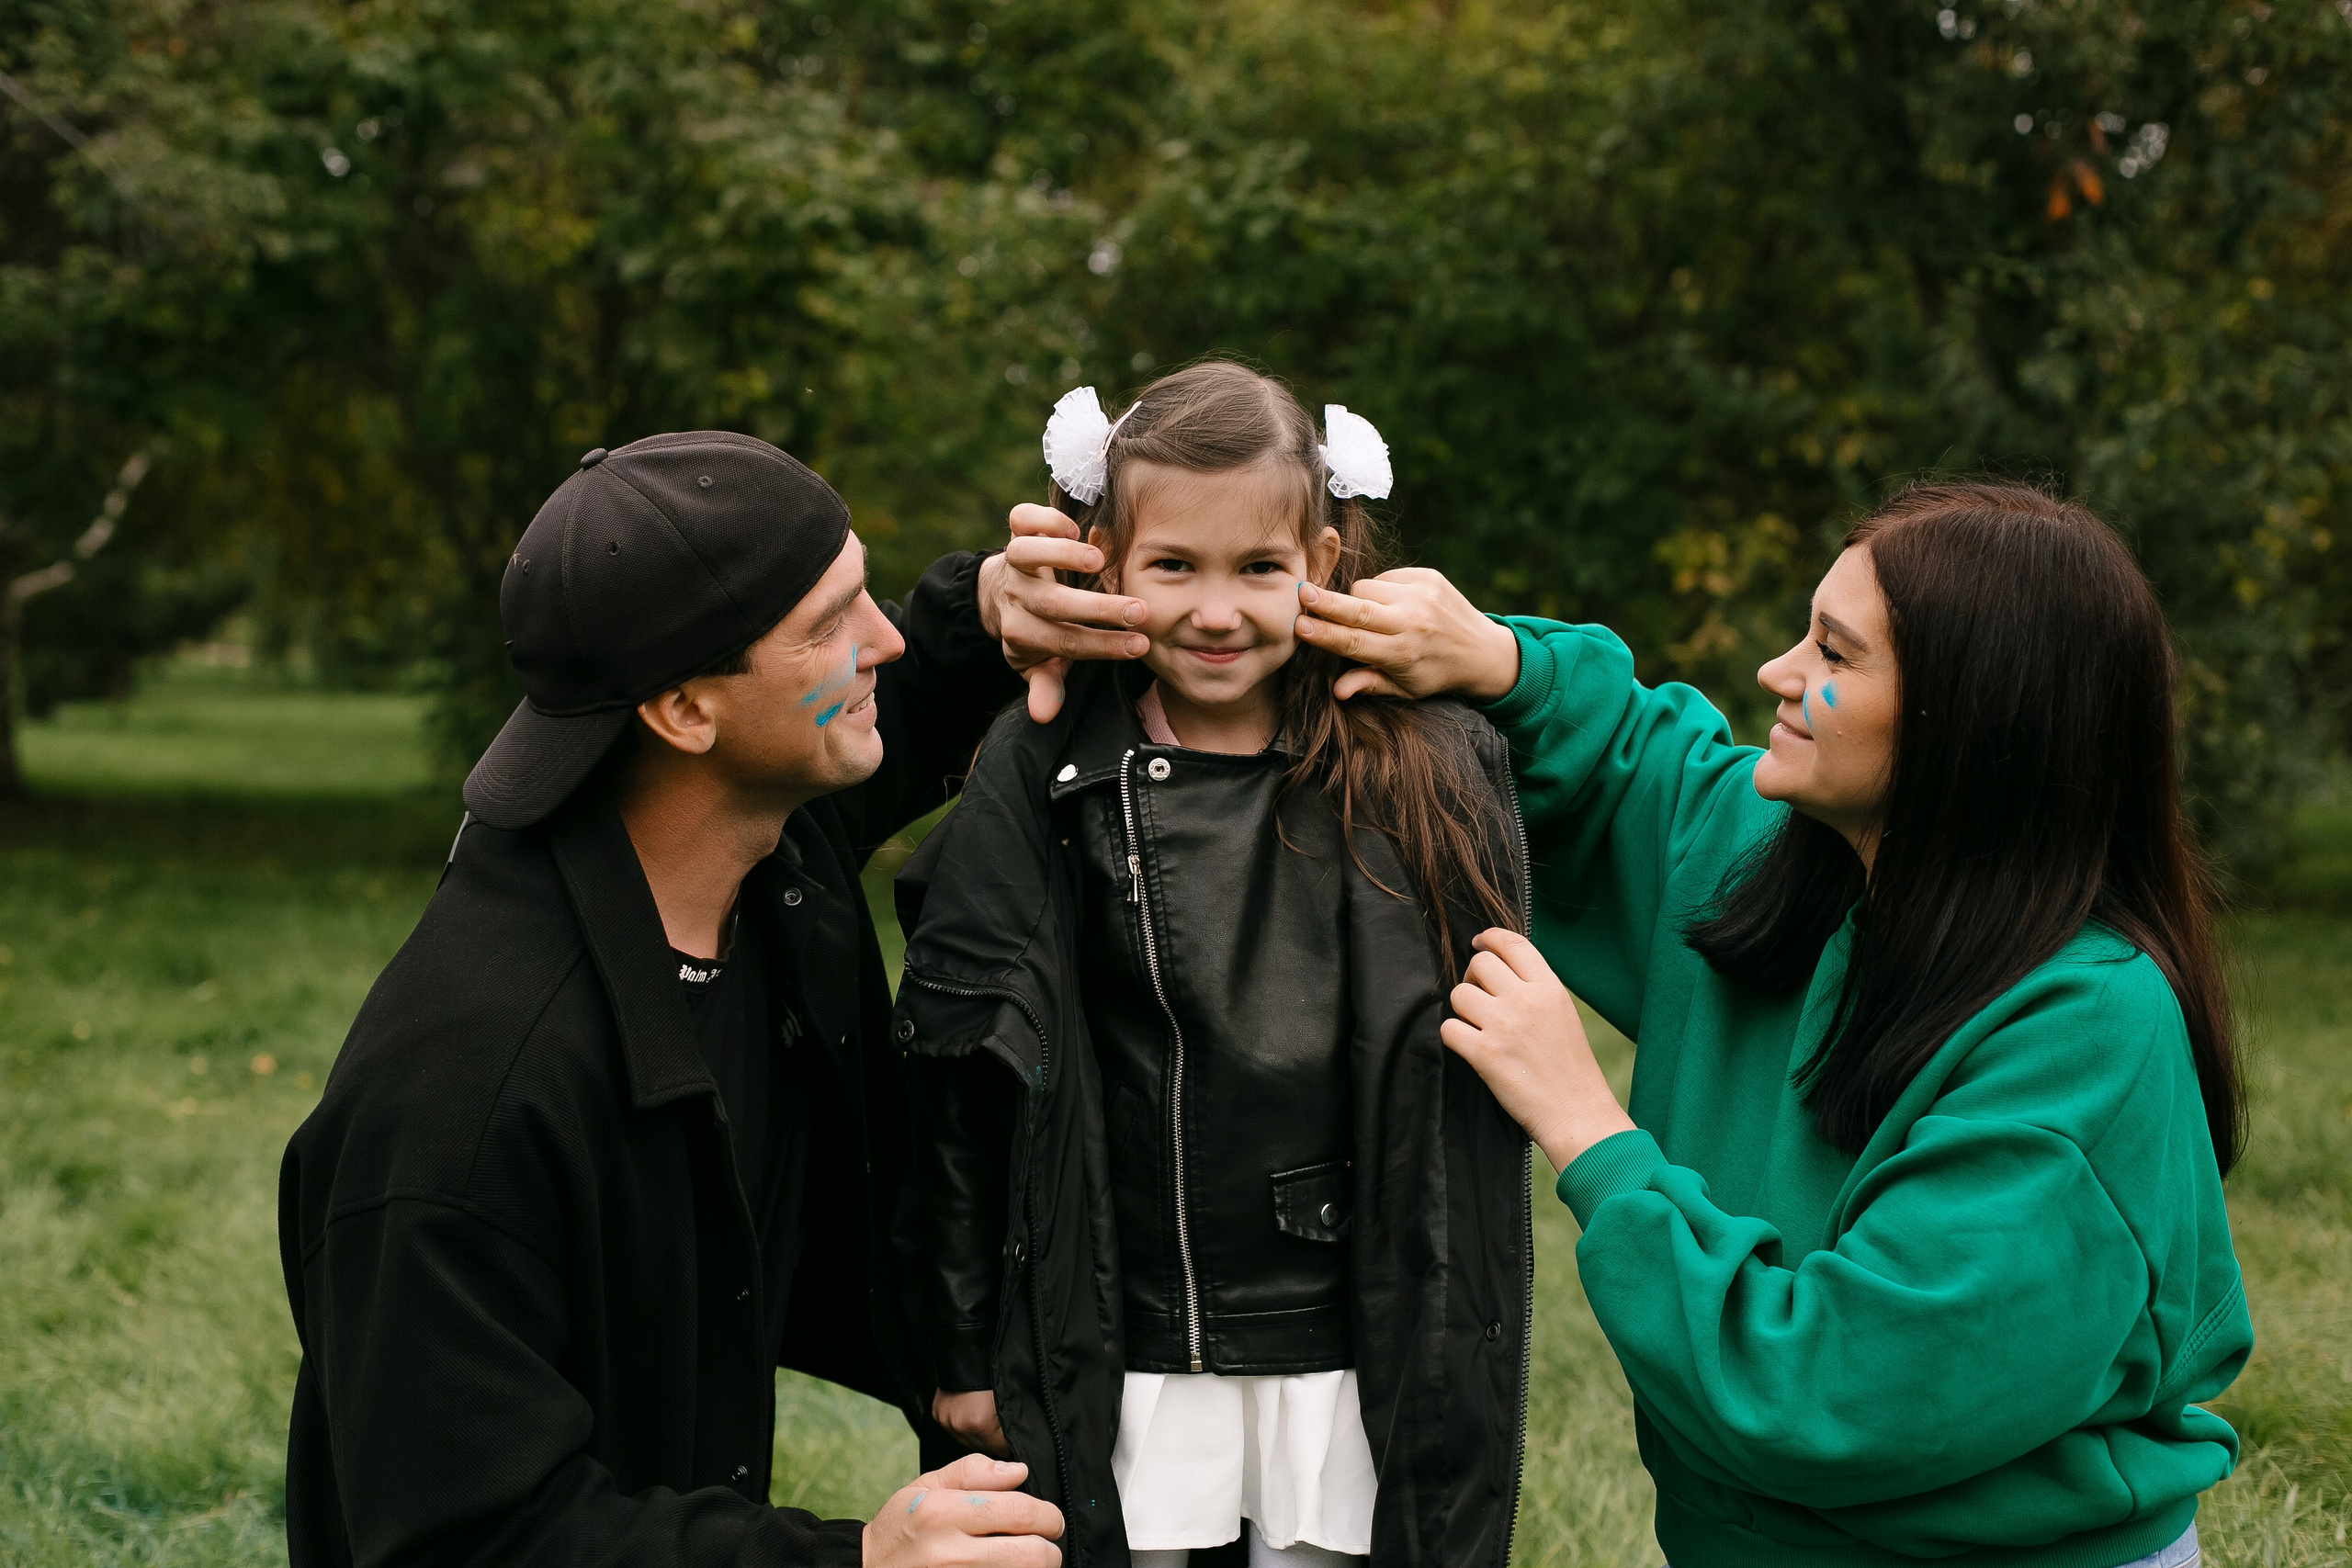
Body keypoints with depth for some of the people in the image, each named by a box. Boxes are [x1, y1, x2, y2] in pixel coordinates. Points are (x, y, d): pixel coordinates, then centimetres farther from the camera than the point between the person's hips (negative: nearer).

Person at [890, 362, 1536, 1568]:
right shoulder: (1039, 775, -5)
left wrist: (1459, 1367, 4)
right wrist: (966, 1346, 1)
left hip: (1350, 1367, 0)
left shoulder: (1425, 778, -3)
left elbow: (1478, 1091, 2)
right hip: (1116, 1366, 0)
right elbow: (959, 1074, -1)